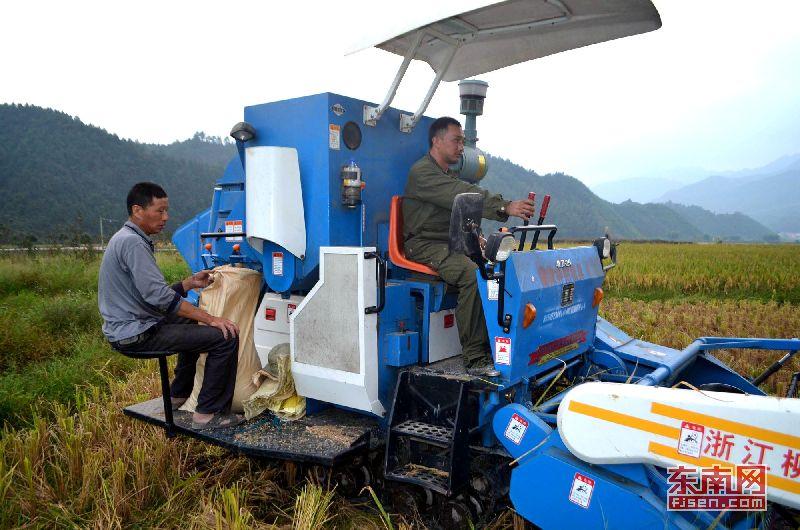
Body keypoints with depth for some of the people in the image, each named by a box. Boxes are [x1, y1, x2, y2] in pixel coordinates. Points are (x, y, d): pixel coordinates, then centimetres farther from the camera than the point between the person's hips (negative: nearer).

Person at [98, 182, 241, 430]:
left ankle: (179, 395, 36)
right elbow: (158, 296, -27)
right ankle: (207, 414, -10)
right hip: (137, 333, -11)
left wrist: (189, 283, 6)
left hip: (129, 327, 11)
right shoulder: (133, 243, -18)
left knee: (192, 323, 34)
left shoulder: (125, 239, 15)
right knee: (225, 337, -16)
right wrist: (211, 319, -26)